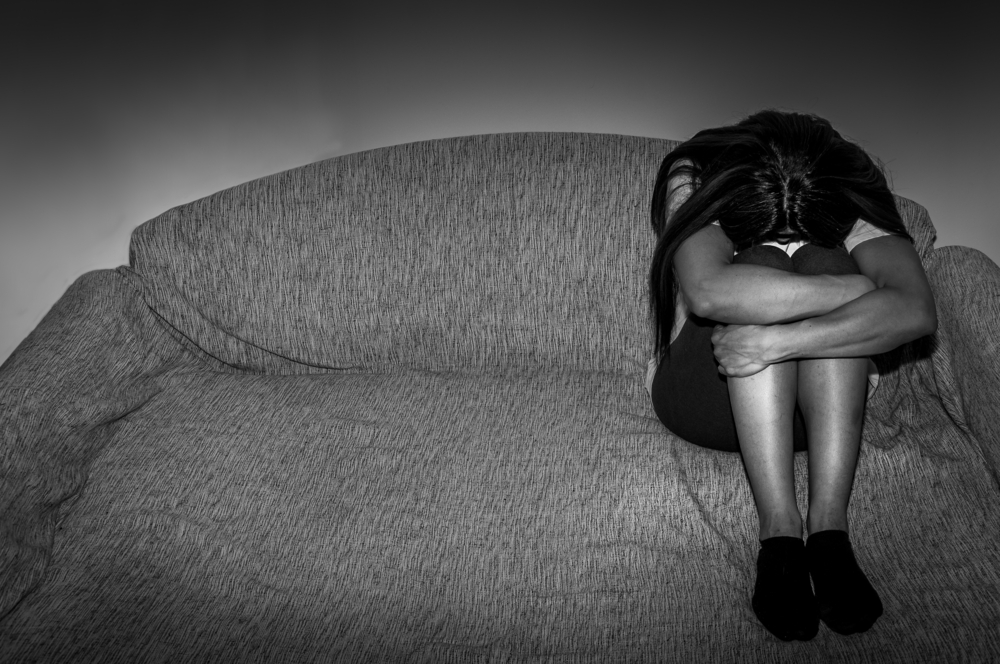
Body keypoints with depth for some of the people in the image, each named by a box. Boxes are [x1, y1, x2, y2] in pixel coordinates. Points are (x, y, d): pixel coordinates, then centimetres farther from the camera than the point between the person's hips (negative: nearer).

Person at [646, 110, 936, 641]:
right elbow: (708, 292, -38)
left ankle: (829, 525, -33)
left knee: (822, 262, -26)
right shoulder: (692, 183, -16)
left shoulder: (852, 207, -11)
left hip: (813, 409, 2)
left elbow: (917, 311, -30)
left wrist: (779, 343, -41)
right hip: (704, 395, -1)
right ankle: (779, 532, -35)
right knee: (760, 264, -29)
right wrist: (860, 290, -34)